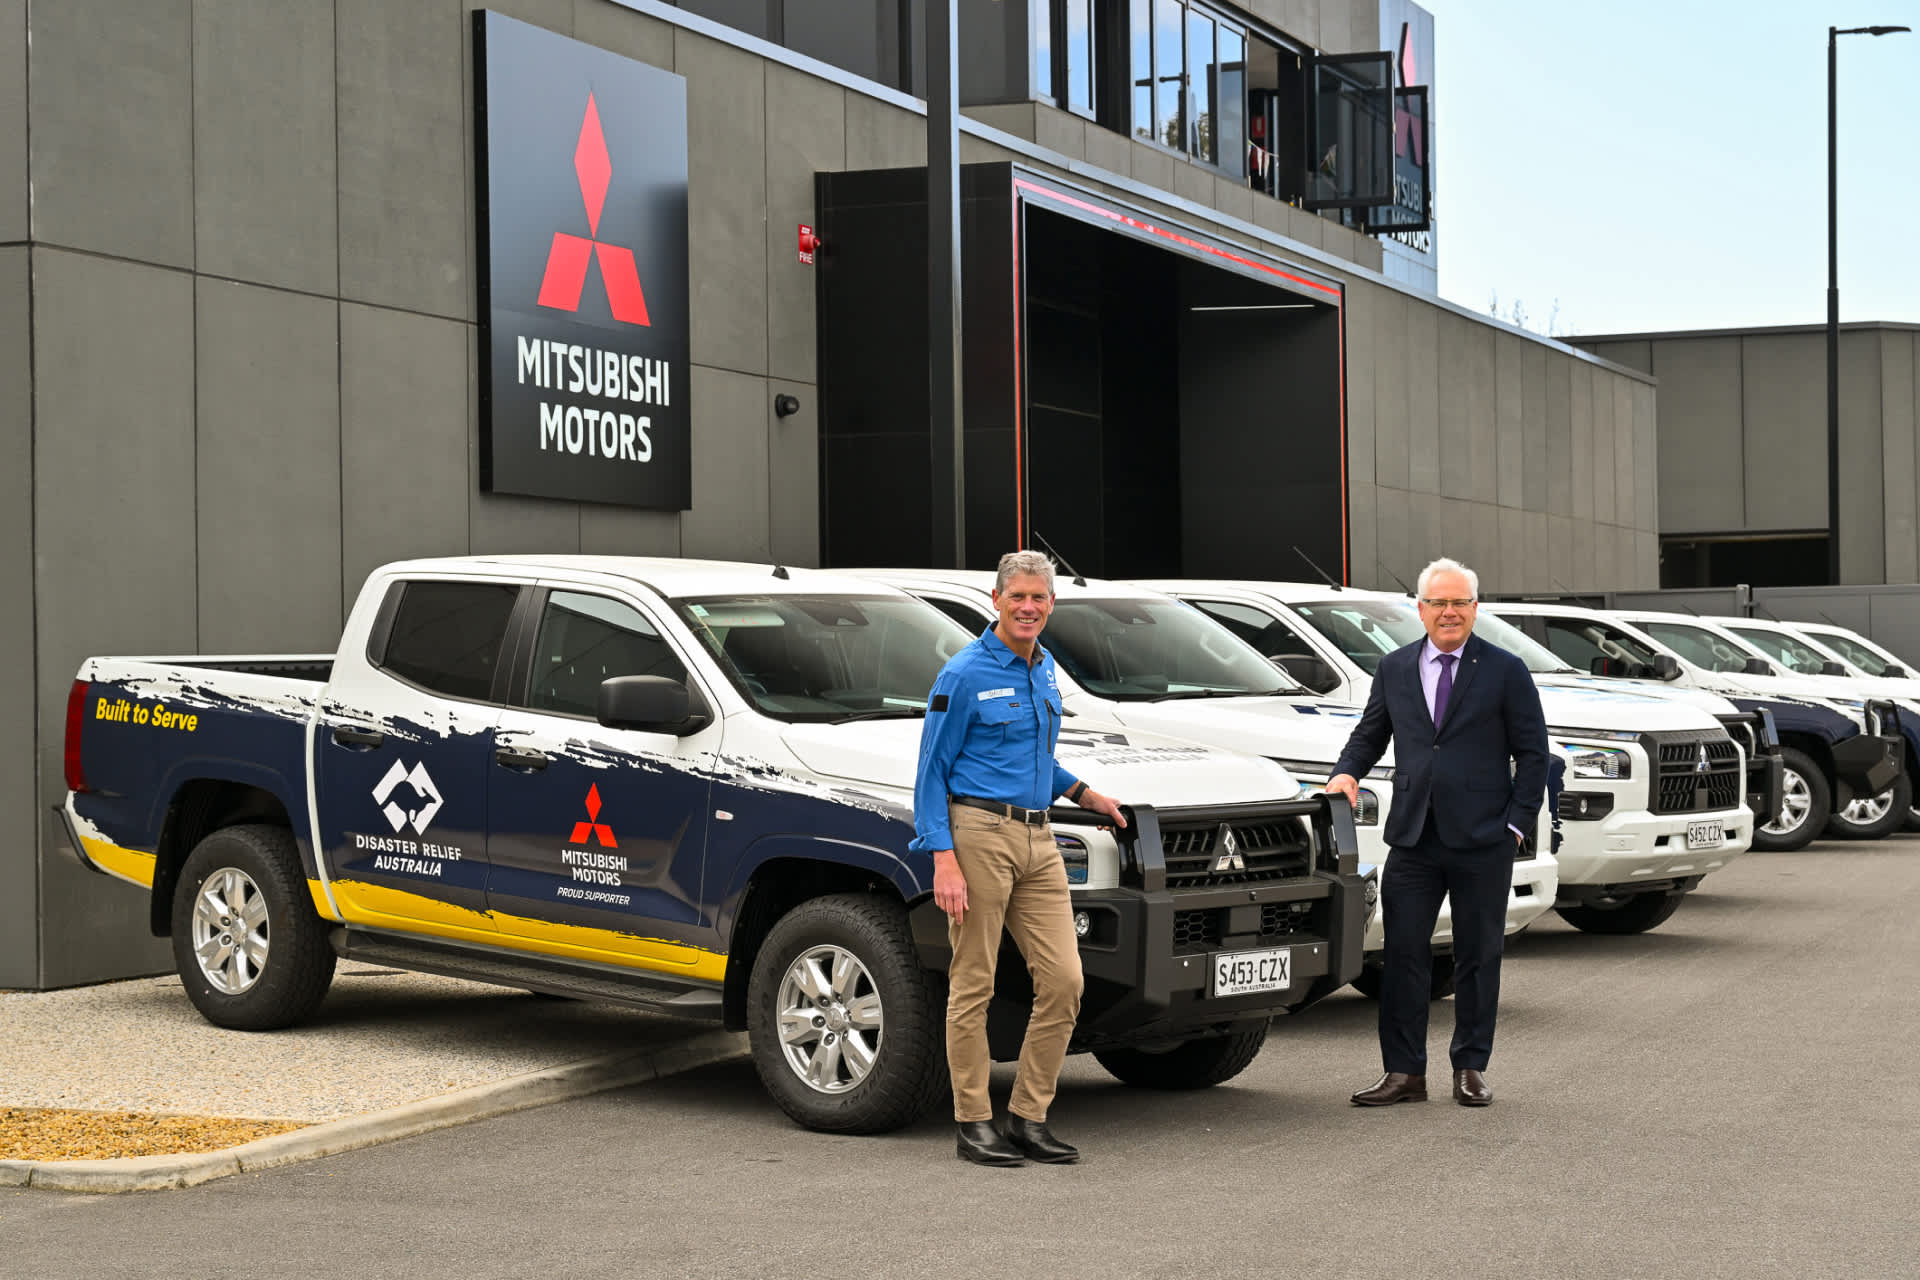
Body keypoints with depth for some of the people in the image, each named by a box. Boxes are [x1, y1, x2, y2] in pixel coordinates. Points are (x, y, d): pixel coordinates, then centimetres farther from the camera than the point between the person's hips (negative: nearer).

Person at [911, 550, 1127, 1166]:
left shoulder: (1045, 670, 15)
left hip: (1037, 839, 7)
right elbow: (931, 772, -8)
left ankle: (1028, 1118, 9)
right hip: (980, 834, -7)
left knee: (1063, 980, 0)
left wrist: (1083, 793, 17)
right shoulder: (964, 675, -7)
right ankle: (974, 1122, 8)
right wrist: (943, 860, -16)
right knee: (973, 984, -1)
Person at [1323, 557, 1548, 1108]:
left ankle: (1471, 1069, 16)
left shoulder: (1505, 671, 1)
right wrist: (1347, 771, 0)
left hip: (1483, 841, -2)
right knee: (1403, 954, 0)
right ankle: (1404, 1073, 5)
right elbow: (1370, 733, 20)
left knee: (1478, 957, 6)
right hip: (1413, 838, 3)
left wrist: (1517, 820, -7)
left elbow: (1532, 752, 1)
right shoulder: (1394, 670, 11)